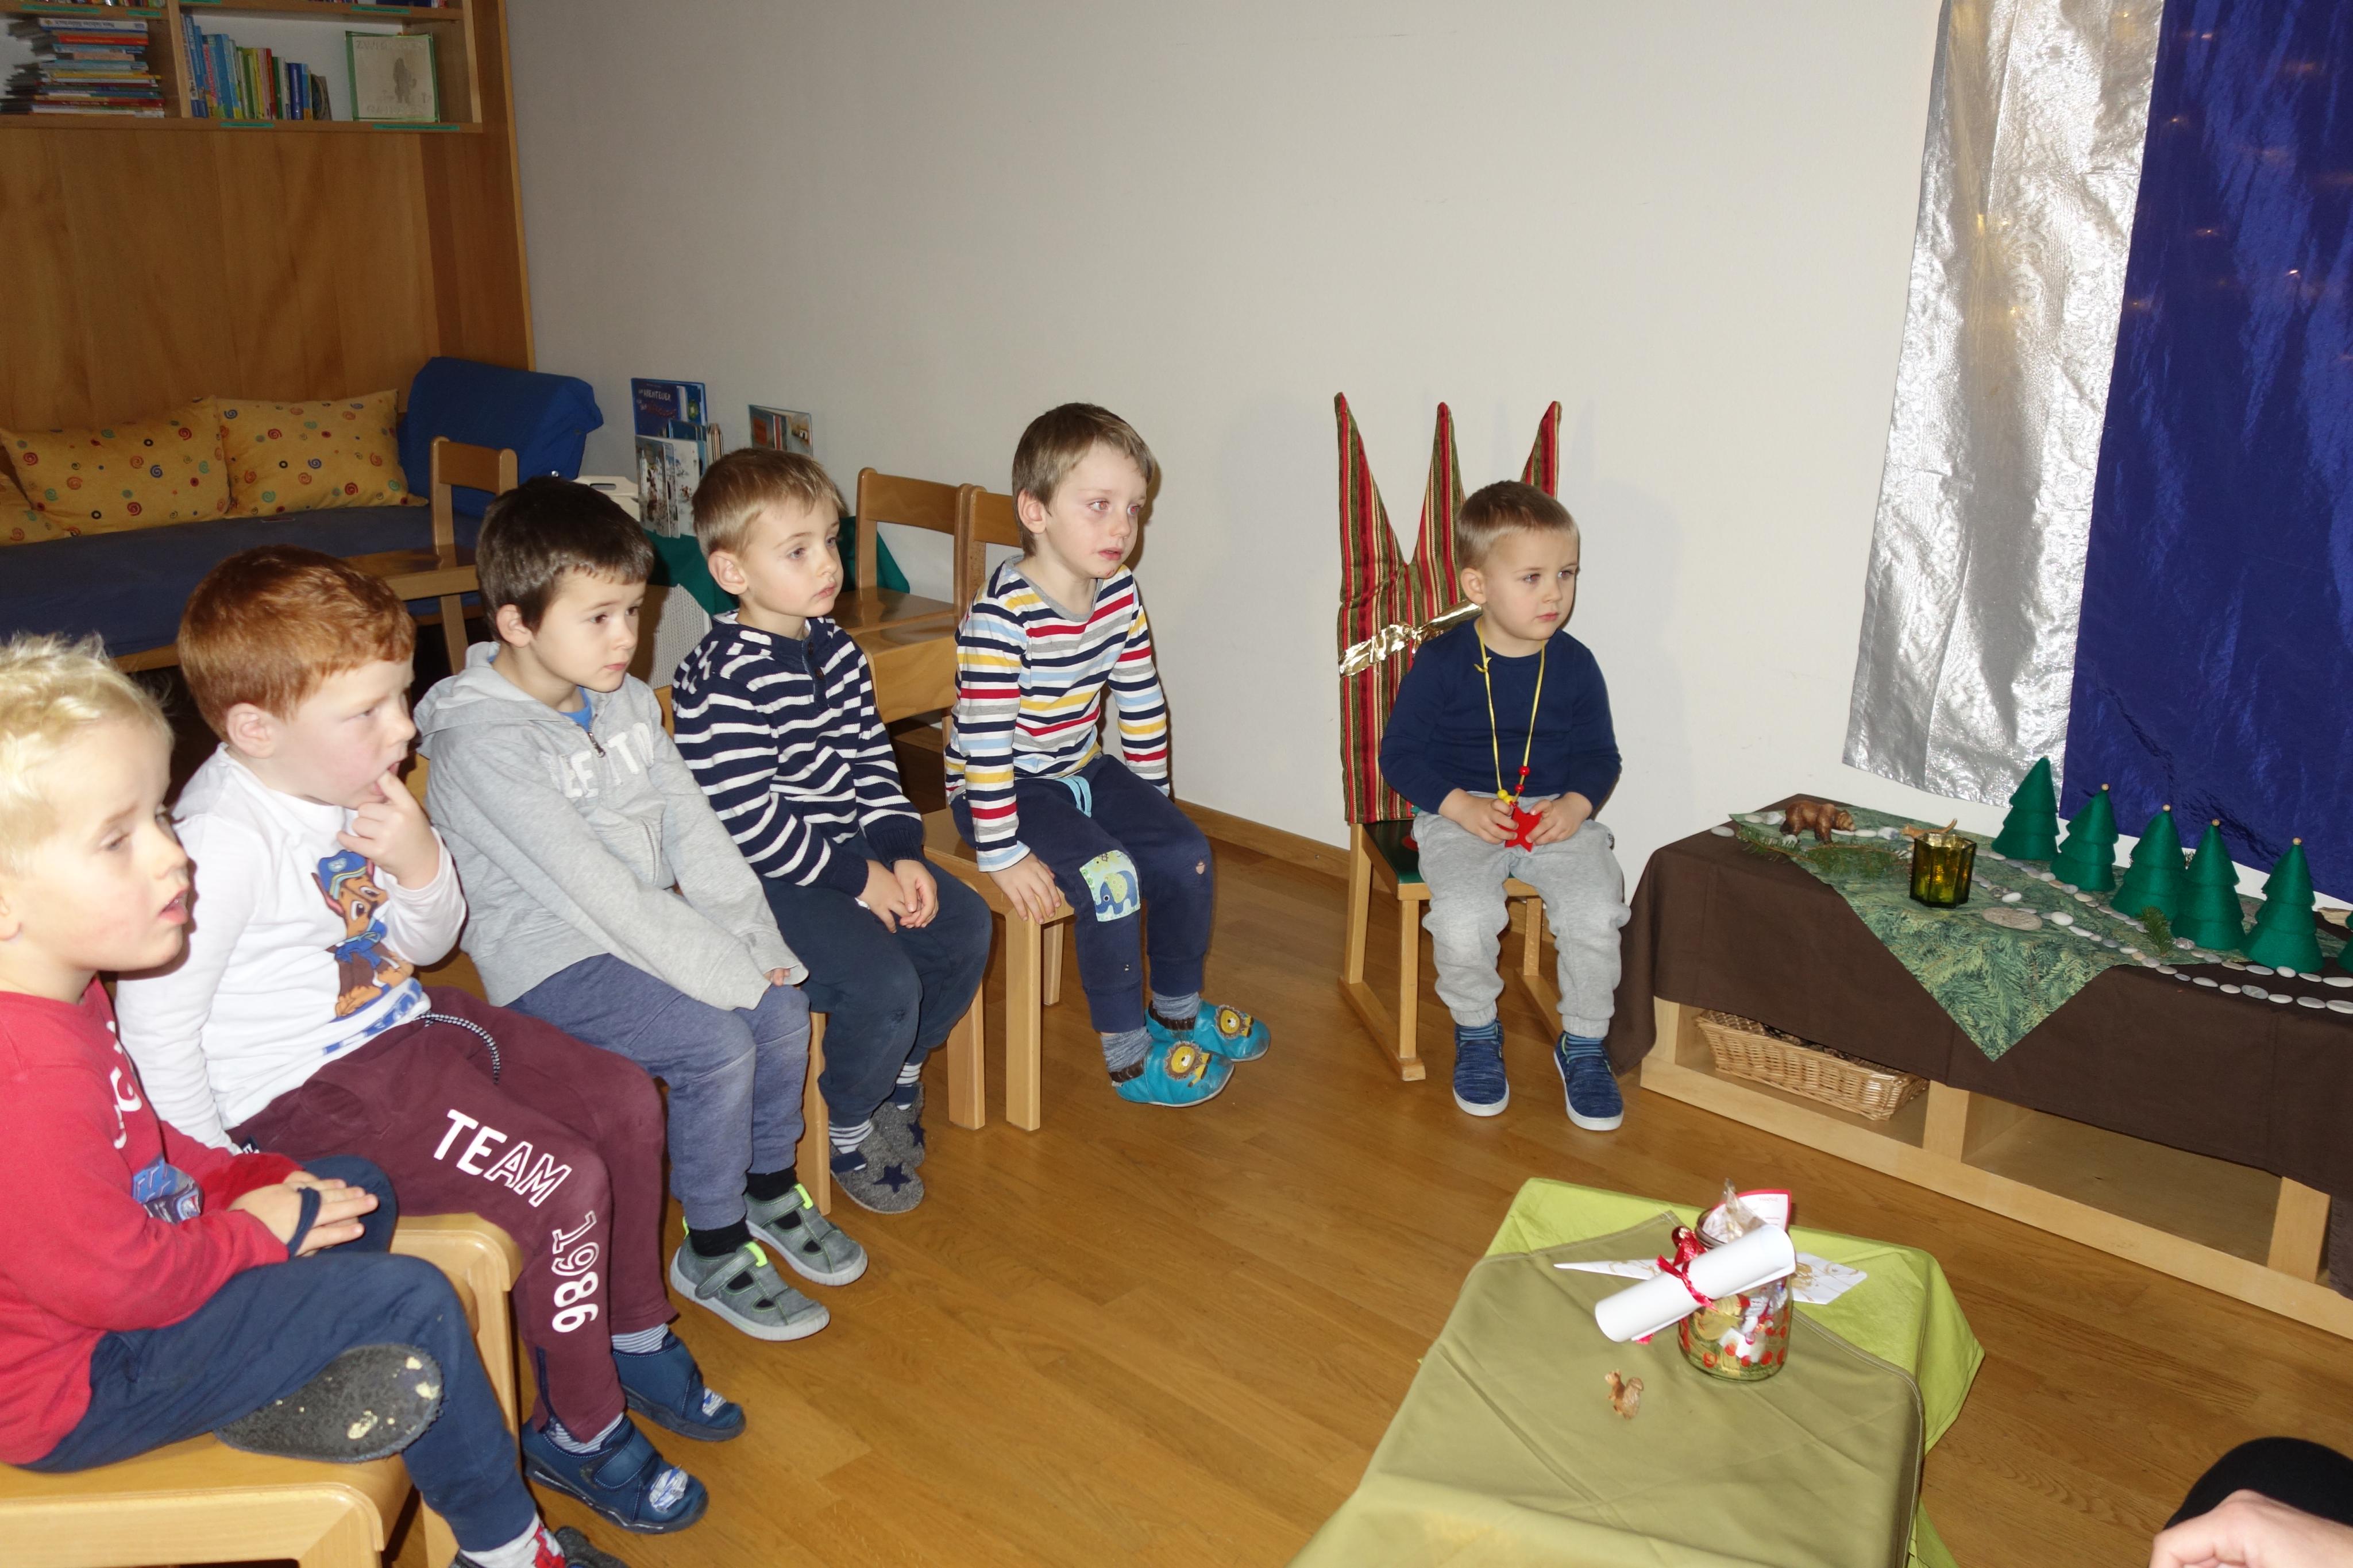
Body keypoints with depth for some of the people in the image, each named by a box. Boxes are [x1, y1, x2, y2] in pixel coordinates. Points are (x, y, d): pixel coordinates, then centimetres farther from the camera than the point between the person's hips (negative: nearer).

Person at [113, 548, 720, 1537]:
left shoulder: (349, 788, 2)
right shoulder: (225, 844, -25)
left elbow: (426, 946, 13)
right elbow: (154, 1028, -22)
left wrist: (421, 866, -9)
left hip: (403, 1024, 10)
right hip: (306, 1087, -9)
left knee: (625, 1103, 7)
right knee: (561, 1182, -19)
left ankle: (634, 1340, 26)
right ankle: (579, 1433, 4)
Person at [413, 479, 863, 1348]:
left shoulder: (627, 699, 4)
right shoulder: (481, 743, -21)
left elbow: (694, 829, 3)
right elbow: (598, 891, -25)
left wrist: (758, 947, -8)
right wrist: (731, 974, -24)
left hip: (647, 929, 7)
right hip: (552, 960, -7)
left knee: (785, 1008, -8)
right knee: (717, 1042, -23)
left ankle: (770, 1190, 17)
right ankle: (712, 1251, -1)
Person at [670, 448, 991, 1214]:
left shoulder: (835, 649, 6)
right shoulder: (722, 678, -20)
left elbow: (871, 759, 11)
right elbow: (747, 818, -23)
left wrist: (903, 854, -3)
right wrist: (857, 879, -18)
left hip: (851, 850, 9)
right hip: (767, 880, -8)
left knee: (964, 926, 2)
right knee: (884, 982, -23)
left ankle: (899, 1075, 26)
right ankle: (850, 1133, 6)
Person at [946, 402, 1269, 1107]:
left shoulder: (1119, 592, -5)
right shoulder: (1002, 615, -27)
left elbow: (1142, 703, 6)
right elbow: (985, 741, -27)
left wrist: (1153, 805, 10)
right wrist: (1002, 853, -24)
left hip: (1083, 770, 7)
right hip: (1002, 786, -7)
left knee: (1186, 853, -3)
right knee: (1108, 875, -24)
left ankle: (1177, 1008, 22)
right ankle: (1130, 1057, -6)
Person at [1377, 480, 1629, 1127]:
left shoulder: (1575, 665, 1)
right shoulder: (1442, 662, -6)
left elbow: (1600, 754, 10)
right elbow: (1399, 753, -3)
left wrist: (1577, 804, -11)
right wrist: (1462, 807, -16)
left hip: (1557, 815, 2)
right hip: (1462, 816, -2)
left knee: (1596, 911, -22)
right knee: (1463, 920, -28)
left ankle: (1583, 1044, 5)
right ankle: (1476, 1034, 5)